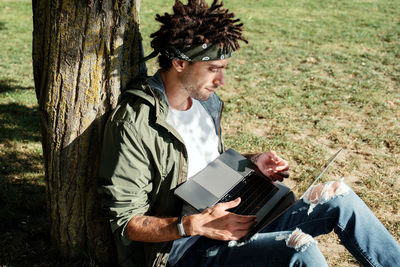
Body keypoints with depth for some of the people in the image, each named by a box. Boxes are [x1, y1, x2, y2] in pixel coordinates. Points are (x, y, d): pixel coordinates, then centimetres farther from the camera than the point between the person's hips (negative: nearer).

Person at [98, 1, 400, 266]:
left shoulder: (206, 100, 6)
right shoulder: (135, 123, -20)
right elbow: (126, 223, -17)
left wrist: (251, 163, 3)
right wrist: (195, 225, -31)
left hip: (225, 221, 8)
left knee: (339, 198, -2)